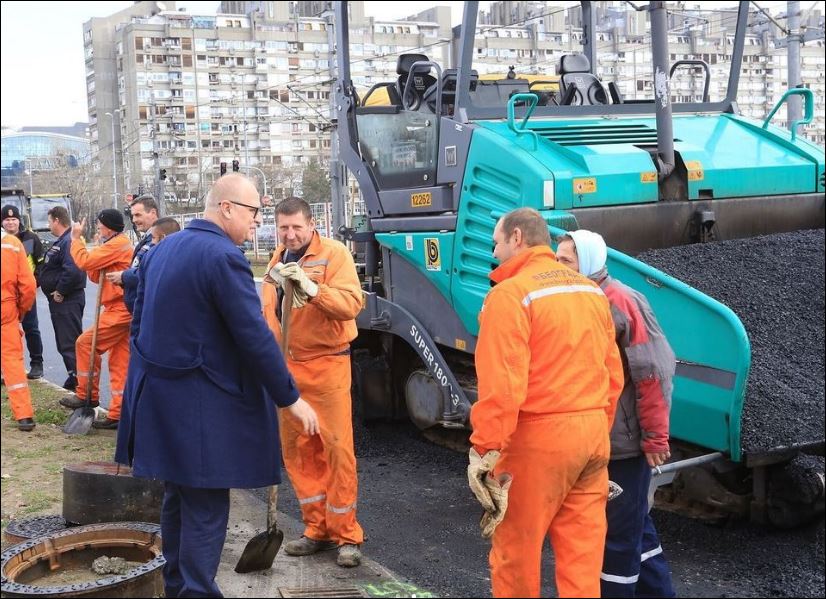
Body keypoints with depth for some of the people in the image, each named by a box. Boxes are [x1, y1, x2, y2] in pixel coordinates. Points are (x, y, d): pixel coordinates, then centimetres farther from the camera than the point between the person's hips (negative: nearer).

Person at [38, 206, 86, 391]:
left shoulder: (69, 242, -19)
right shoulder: (62, 241, 16)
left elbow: (72, 270, -32)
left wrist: (60, 291, -22)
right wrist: (57, 292, 12)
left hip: (67, 301, -11)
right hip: (60, 300, 11)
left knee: (69, 343, -9)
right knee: (64, 342, 17)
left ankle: (78, 381, -5)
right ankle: (74, 376, 25)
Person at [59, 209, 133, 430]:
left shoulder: (117, 245, -12)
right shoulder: (119, 245, 22)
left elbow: (85, 262, -17)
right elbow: (96, 276, 19)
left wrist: (76, 238, -3)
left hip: (119, 310, -10)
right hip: (123, 310, 10)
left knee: (85, 343, -5)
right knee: (120, 362, 9)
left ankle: (86, 395, 5)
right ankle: (118, 414, 10)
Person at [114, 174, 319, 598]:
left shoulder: (161, 250, 11)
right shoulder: (223, 256, -17)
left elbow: (140, 321, 16)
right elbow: (255, 337, -19)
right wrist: (291, 399, -12)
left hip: (156, 397, 9)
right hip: (199, 405, -9)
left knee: (177, 497, 19)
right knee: (205, 507, 0)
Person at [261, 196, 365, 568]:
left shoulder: (334, 254, -7)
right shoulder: (277, 259, 14)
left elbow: (351, 303, -21)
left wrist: (311, 288, -34)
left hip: (326, 364, -6)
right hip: (285, 366, 6)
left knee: (337, 447, -4)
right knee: (295, 449, 8)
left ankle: (346, 535, 7)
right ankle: (316, 528, 20)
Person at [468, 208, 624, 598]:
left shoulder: (510, 294, -12)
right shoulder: (591, 292, 12)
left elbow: (501, 385, -20)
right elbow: (613, 374, 14)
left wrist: (484, 448, -15)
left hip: (538, 437, -7)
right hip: (592, 432, 7)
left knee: (515, 551, 8)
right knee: (582, 552, 12)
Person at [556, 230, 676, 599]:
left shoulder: (621, 303, -17)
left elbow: (654, 371, -19)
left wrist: (654, 437, -17)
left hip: (624, 441, -8)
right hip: (596, 439, 8)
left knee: (620, 528, 2)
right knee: (633, 521, 19)